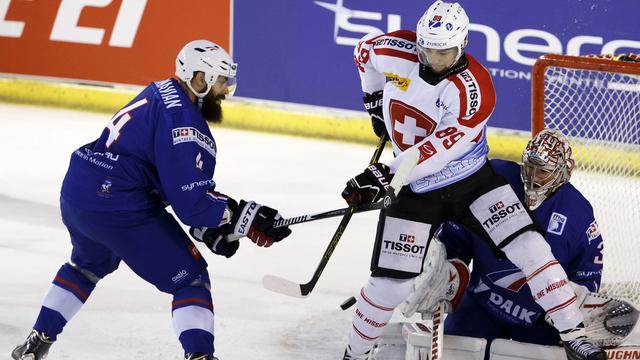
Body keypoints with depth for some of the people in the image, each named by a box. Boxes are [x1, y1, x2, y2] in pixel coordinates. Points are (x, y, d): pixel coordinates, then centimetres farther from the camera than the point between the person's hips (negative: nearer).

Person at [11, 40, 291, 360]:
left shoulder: (161, 94, 14)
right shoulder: (183, 123, -16)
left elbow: (181, 181, 19)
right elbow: (190, 199, -21)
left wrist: (208, 226, 13)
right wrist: (243, 218, -14)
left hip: (75, 195, 9)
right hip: (119, 209, -9)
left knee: (89, 264, 37)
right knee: (190, 277, 2)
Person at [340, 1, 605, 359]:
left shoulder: (474, 90, -26)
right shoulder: (396, 52, -14)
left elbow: (438, 151, -31)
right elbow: (365, 50, 11)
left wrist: (387, 175, -35)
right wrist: (375, 99, 15)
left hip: (472, 179, -2)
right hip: (416, 190, 2)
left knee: (528, 246, -14)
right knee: (391, 285, -5)